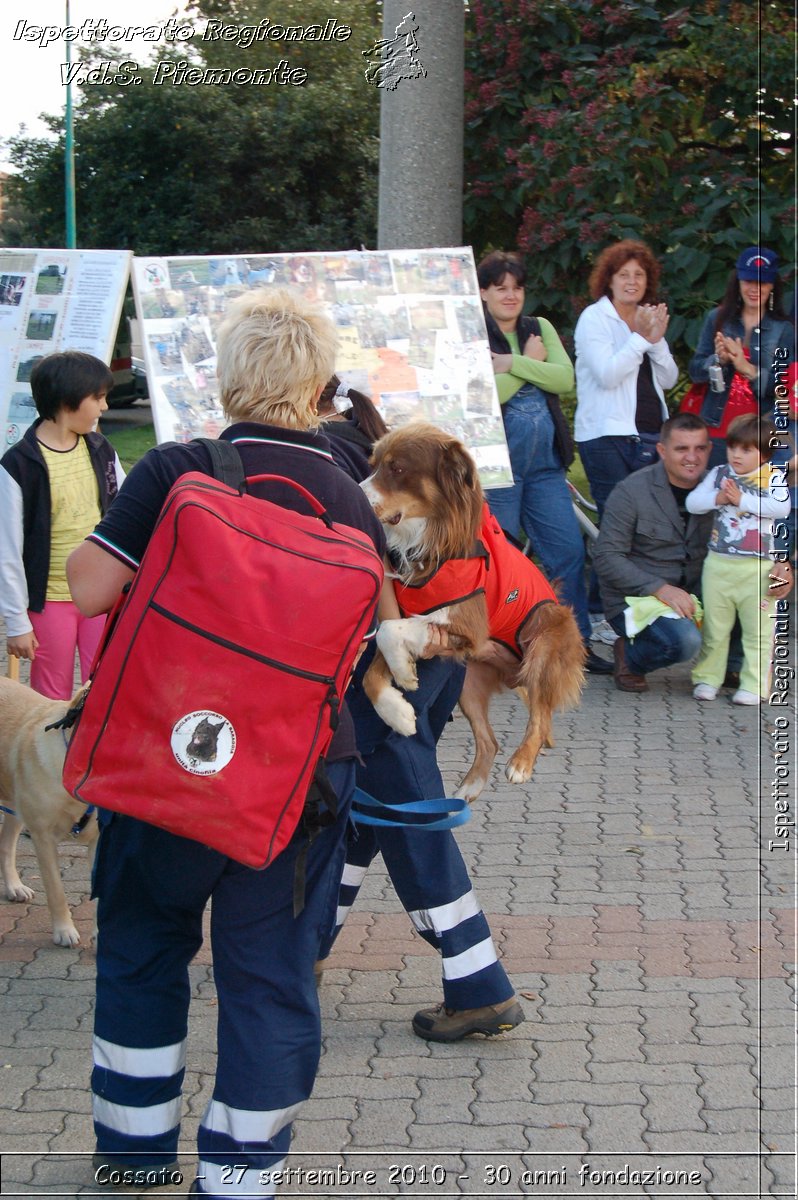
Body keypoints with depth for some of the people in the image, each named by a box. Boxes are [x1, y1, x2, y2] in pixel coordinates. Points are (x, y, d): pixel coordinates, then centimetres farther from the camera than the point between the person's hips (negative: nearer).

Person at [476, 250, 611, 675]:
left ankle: (577, 644, 10)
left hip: (545, 460, 5)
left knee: (569, 551, 2)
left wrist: (513, 364, -11)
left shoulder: (541, 329, 13)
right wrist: (531, 362, -6)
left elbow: (565, 378, -3)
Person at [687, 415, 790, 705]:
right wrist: (717, 498, -17)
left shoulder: (772, 477, -4)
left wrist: (742, 500, -21)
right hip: (718, 564, 3)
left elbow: (781, 507, -18)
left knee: (758, 630, 3)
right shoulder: (718, 474, 6)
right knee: (713, 627, 11)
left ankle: (753, 685, 9)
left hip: (757, 569, -3)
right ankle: (707, 679, 20)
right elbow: (692, 502, 1)